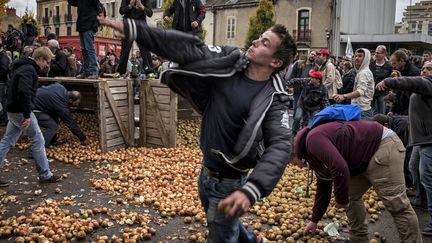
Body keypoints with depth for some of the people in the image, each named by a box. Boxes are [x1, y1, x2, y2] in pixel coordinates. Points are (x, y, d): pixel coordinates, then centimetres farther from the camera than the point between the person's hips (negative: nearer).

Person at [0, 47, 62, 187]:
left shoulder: (23, 67, 16)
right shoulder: (29, 70, -17)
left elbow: (12, 86, 23)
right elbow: (24, 92, -30)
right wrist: (27, 115, -28)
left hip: (13, 111, 10)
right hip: (21, 112, -10)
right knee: (38, 141, 0)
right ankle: (45, 175, 10)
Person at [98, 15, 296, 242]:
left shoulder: (273, 99, -22)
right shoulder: (231, 59, -8)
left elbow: (280, 146, -36)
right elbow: (187, 48, -11)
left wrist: (250, 190, -53)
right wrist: (131, 28, -15)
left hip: (228, 183, -7)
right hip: (206, 171, 7)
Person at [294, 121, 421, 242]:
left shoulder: (313, 139, -16)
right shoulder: (317, 153, 16)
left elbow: (340, 168, -29)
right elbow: (323, 188, 26)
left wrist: (341, 200, -11)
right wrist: (314, 220, 33)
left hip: (384, 145, -10)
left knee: (396, 203, -10)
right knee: (351, 197, 11)